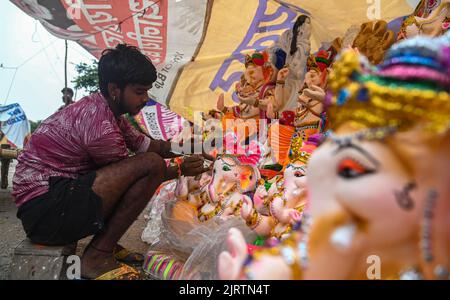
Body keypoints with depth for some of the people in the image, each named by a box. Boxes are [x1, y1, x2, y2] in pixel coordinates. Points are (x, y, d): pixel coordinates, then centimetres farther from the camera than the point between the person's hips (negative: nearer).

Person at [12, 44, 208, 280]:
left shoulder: (105, 110, 9)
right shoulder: (99, 124, -22)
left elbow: (145, 144, 17)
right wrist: (180, 170, 1)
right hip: (43, 209, -10)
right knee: (152, 164, -23)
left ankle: (106, 243, 9)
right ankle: (97, 257, -13)